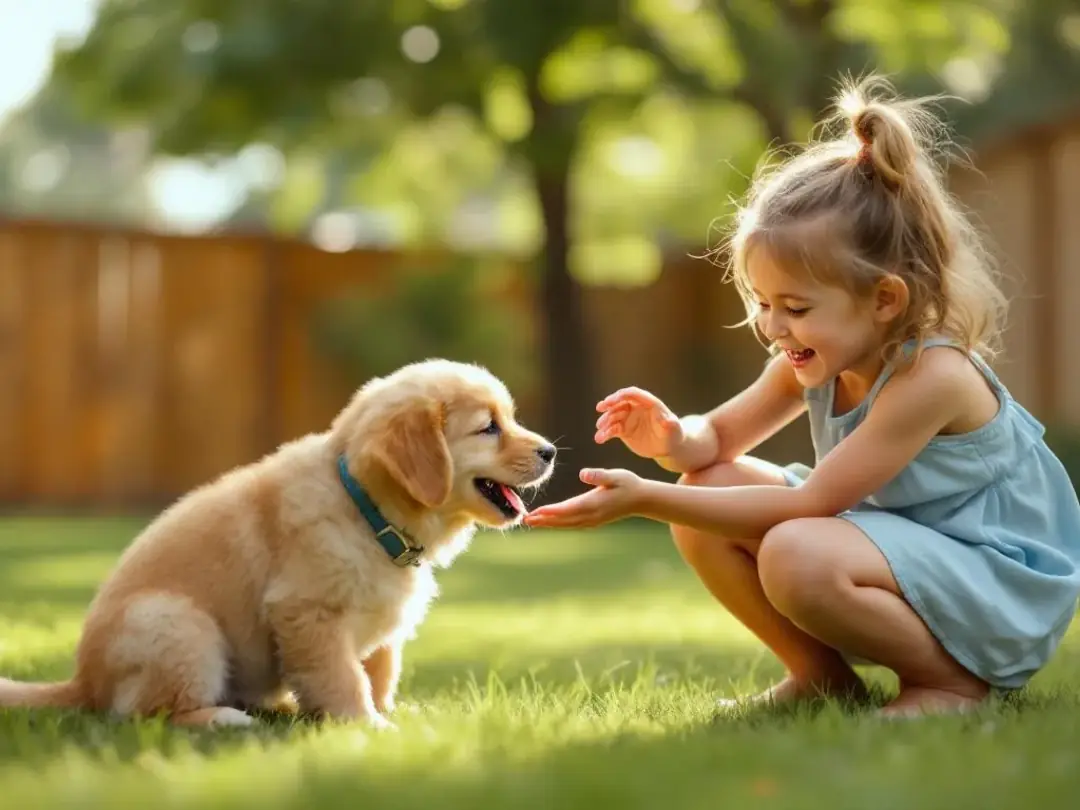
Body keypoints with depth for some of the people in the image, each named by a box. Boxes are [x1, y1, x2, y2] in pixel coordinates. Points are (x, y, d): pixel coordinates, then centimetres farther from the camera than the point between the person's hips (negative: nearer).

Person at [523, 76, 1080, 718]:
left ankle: (954, 681, -10)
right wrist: (673, 439, -19)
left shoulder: (932, 375, -26)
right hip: (899, 557, 8)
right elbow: (719, 436, 8)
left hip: (999, 589, -8)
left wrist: (646, 499, -29)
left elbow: (808, 502, -27)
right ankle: (823, 677, 6)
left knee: (797, 556, -34)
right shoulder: (815, 360, -2)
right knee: (705, 489, -4)